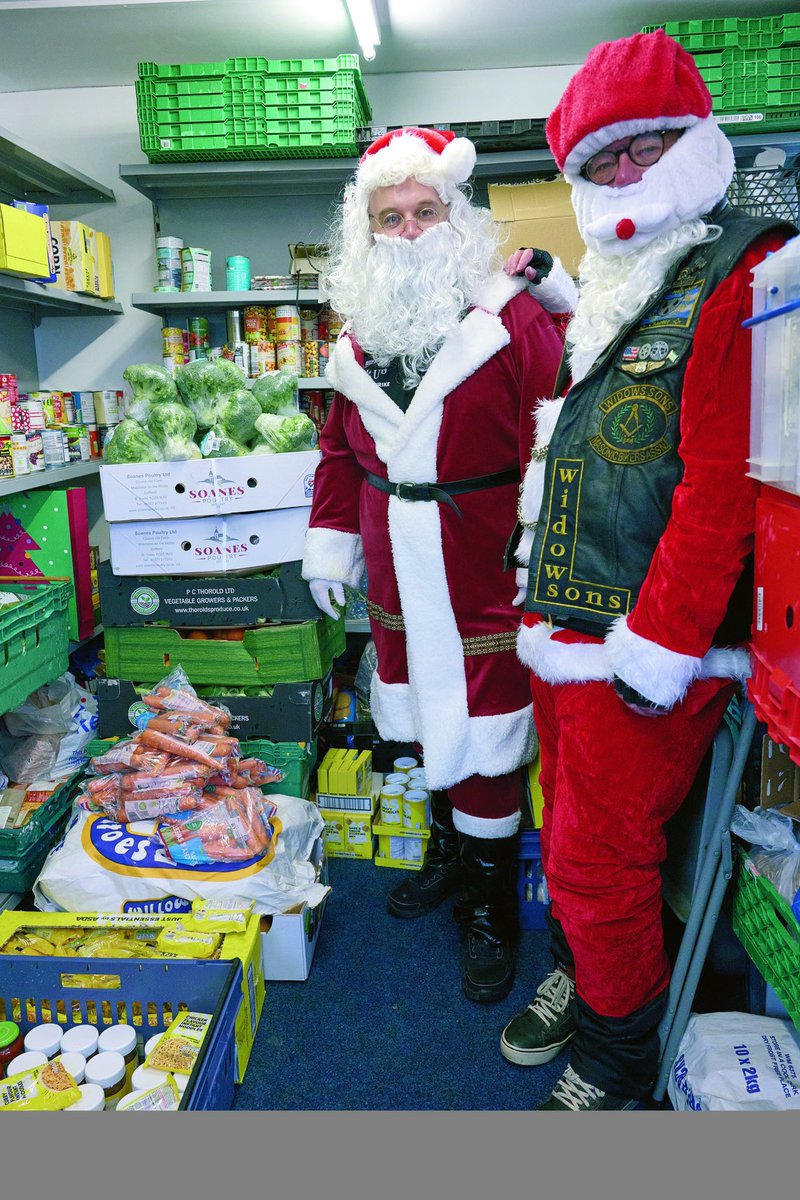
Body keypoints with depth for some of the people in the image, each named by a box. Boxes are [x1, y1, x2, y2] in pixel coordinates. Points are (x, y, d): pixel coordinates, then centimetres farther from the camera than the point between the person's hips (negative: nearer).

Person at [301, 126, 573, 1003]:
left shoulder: (513, 320, -9)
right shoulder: (360, 333, 10)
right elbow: (341, 451, 16)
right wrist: (331, 543, 12)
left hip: (483, 580, -5)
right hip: (398, 581, 6)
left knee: (484, 746, 3)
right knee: (428, 727, 19)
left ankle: (490, 912, 24)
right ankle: (448, 854, 43)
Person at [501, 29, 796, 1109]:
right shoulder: (612, 300, 18)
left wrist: (657, 644, -22)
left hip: (647, 657, -9)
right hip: (570, 629, 9)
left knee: (600, 861, 2)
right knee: (573, 832, 22)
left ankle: (618, 1067, 26)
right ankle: (577, 980, 45)